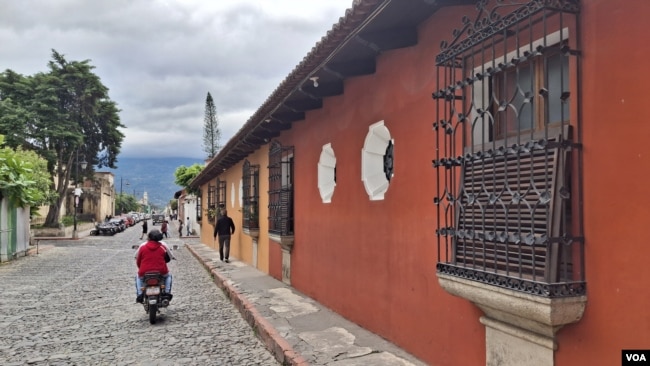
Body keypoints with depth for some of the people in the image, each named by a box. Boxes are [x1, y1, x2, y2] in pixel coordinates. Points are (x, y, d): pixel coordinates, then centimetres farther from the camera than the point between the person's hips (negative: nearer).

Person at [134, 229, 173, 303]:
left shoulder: (142, 246, 1)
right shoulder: (163, 246, 0)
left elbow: (137, 261, 8)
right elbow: (168, 259, 12)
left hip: (144, 273, 1)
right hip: (161, 272, 0)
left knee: (138, 277, 35)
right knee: (168, 275, 33)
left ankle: (139, 294, 19)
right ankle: (167, 293, 17)